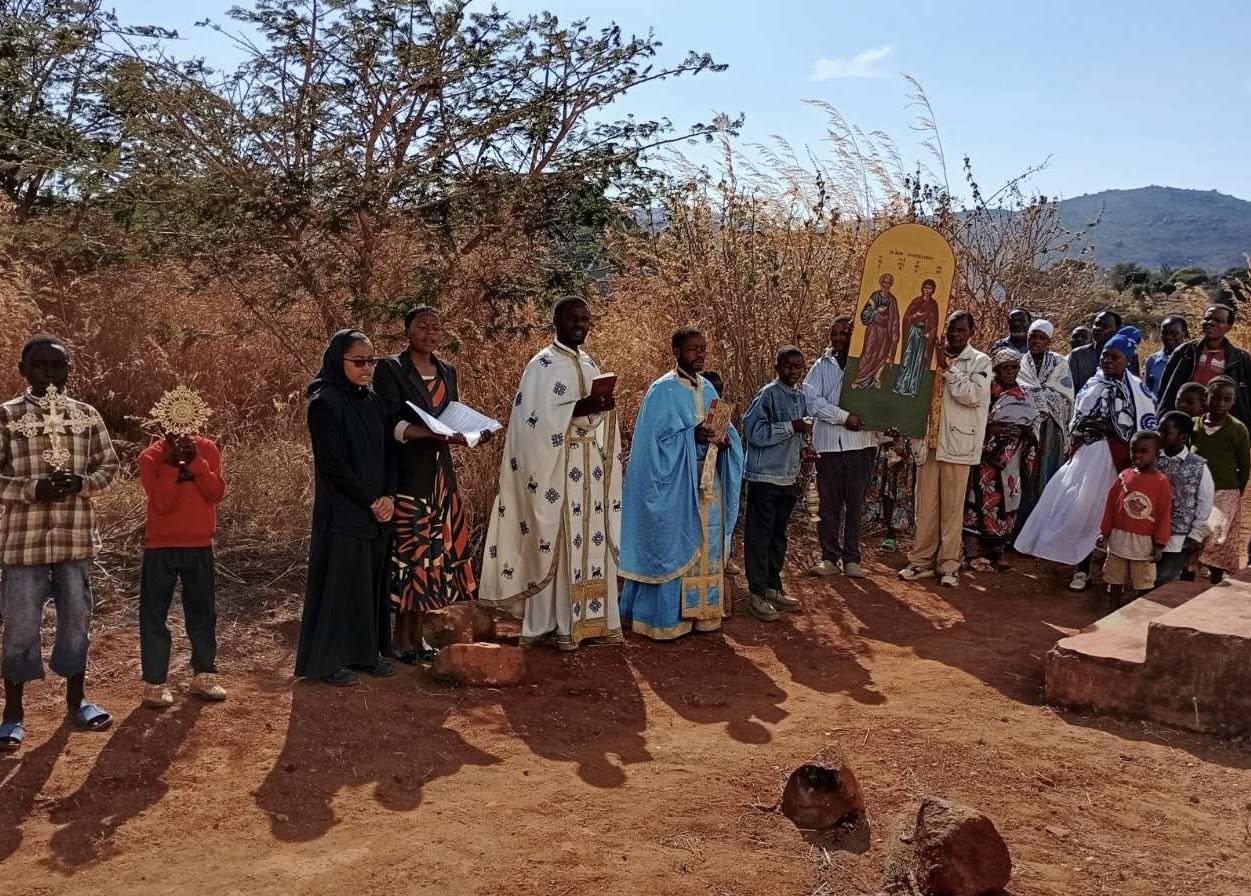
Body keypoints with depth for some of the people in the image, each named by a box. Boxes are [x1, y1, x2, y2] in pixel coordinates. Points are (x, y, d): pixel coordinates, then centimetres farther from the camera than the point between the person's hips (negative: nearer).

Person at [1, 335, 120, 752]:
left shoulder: (86, 415, 6)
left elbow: (109, 464, 10)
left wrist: (83, 482, -11)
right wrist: (34, 488, -20)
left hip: (76, 536, 3)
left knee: (77, 620, 12)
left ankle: (76, 701, 27)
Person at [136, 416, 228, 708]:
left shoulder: (207, 448, 1)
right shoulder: (151, 456, -8)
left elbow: (216, 493, -10)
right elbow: (162, 504, -17)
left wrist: (195, 460, -19)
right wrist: (171, 464, -24)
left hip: (200, 546, 3)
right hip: (161, 547, -3)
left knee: (203, 612, 12)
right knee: (154, 616, 1)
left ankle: (203, 675, 23)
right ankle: (155, 682, 9)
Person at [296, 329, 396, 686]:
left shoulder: (374, 402, 11)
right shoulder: (324, 403, -11)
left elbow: (388, 453, 11)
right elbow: (333, 463, -16)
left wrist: (388, 496, -4)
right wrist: (369, 501, -13)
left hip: (377, 511, 7)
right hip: (341, 512, -7)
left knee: (371, 582, 11)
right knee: (339, 582, 0)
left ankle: (366, 652, 23)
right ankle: (328, 660, 12)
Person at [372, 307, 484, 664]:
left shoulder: (447, 372, 15)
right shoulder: (390, 369, -5)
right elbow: (392, 424, -14)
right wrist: (434, 432, -29)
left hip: (440, 476, 6)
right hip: (406, 475, -6)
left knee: (434, 552, 6)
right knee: (407, 551, -3)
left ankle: (416, 634, 17)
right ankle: (400, 638, 8)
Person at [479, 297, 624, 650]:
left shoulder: (590, 365, 16)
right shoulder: (542, 365, -7)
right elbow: (535, 419, -17)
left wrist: (603, 407, 3)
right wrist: (580, 408, -24)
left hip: (590, 470, 7)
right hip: (557, 468, -7)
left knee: (592, 538, 8)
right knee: (559, 541, -6)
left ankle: (592, 616, 14)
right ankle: (559, 624, 0)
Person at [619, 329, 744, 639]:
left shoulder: (708, 389, 11)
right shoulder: (662, 391, -9)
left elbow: (724, 429, 14)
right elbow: (655, 440, -14)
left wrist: (724, 439, -9)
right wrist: (693, 435, -23)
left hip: (708, 483, 7)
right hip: (675, 486, -7)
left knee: (706, 545, 10)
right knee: (672, 547, -2)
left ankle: (700, 610, 20)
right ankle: (666, 617, 6)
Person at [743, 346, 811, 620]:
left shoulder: (801, 397, 11)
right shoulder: (768, 394, -12)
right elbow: (754, 431, -20)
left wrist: (801, 448, 4)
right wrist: (792, 427, -22)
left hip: (788, 478, 7)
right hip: (765, 477, -7)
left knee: (778, 536, 15)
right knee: (759, 536, -2)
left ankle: (773, 587, 25)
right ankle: (757, 594, 4)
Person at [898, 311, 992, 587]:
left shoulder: (980, 362, 1)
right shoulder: (933, 356, 12)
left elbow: (973, 395, -14)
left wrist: (947, 368, -12)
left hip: (957, 443, -4)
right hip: (928, 440, 4)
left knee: (952, 506, 0)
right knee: (925, 504, 7)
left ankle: (949, 564, 6)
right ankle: (921, 560, 15)